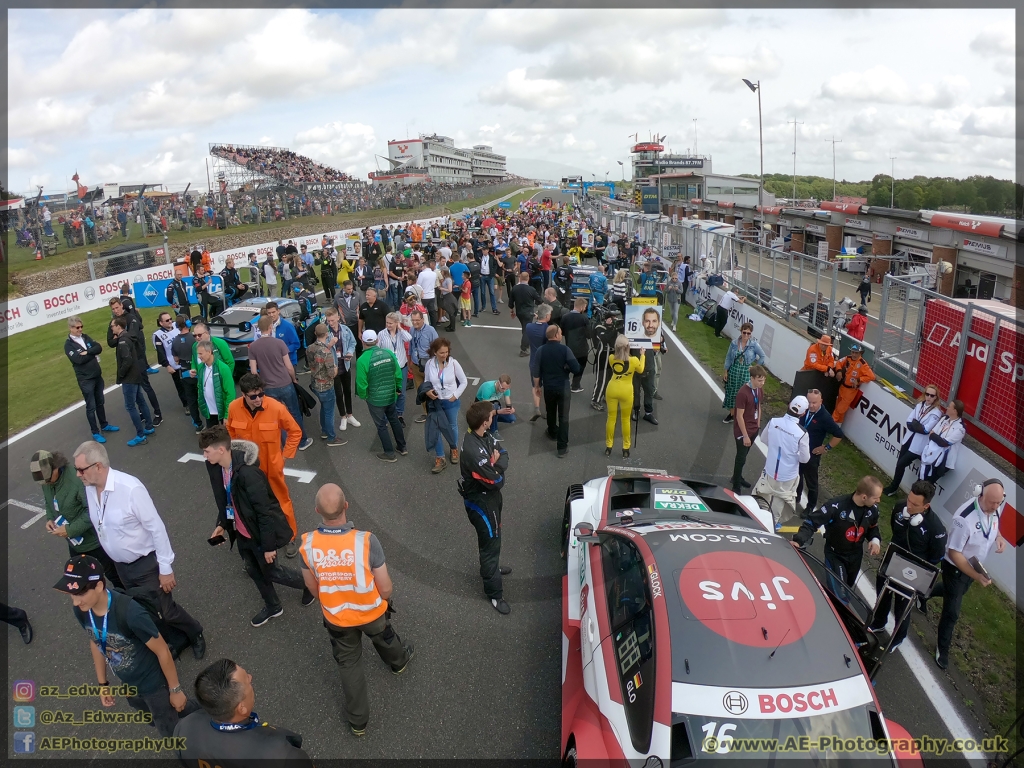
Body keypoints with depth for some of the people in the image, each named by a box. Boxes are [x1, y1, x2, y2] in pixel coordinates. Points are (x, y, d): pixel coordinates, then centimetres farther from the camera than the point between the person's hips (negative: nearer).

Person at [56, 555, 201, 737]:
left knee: (170, 732, 13)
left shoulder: (129, 612, -38)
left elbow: (162, 651, -25)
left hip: (154, 683, -6)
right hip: (128, 684, 6)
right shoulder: (81, 610, -18)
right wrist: (102, 682, 12)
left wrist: (175, 690, -15)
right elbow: (95, 641, 4)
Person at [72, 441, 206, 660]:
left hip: (146, 564, -7)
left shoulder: (130, 488, -30)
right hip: (120, 566, 7)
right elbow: (100, 526, 7)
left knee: (164, 611, 7)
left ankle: (195, 635, 35)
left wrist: (165, 568, -19)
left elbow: (156, 528, -24)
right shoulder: (89, 488, -9)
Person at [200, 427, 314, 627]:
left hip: (260, 532, -8)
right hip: (242, 532, 8)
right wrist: (221, 524, 4)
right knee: (253, 570, 22)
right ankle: (272, 606, 45)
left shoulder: (247, 473, -35)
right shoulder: (214, 467, -10)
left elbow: (265, 511, -28)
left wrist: (268, 545, -21)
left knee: (272, 571, 11)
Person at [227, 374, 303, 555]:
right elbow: (231, 432, 7)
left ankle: (291, 537, 30)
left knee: (282, 501, 12)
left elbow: (295, 432, -9)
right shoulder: (234, 408, -14)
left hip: (272, 466, -2)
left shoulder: (276, 408, -23)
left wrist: (285, 455, -8)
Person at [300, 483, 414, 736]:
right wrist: (383, 599, 4)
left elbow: (312, 587, -5)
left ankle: (358, 720, 43)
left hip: (335, 618, 1)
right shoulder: (366, 540, -33)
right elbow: (386, 589, -20)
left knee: (349, 665, 25)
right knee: (384, 639, 32)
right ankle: (399, 661, 65)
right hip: (371, 613, -1)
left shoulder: (308, 544, -24)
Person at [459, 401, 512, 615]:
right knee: (491, 542, 5)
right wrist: (499, 469, -10)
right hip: (481, 502, -9)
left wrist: (497, 464, -20)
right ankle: (494, 594, 22)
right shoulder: (474, 452, -37)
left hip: (490, 497, 9)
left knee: (492, 536, 29)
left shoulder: (484, 436, -7)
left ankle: (491, 568, 55)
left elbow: (503, 453, 1)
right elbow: (497, 481, -30)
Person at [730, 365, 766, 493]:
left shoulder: (759, 389, -2)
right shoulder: (743, 393, -27)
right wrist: (745, 435, -18)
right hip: (743, 431, -7)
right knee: (741, 458, 2)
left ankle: (737, 477, 39)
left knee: (743, 456, 21)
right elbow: (739, 416, -22)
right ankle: (736, 486, 15)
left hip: (754, 429, 7)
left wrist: (758, 425, 13)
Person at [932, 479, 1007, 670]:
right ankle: (942, 649, 26)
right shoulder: (965, 517, -38)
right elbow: (954, 553, -29)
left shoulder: (994, 509, -16)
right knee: (952, 612, 4)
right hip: (956, 567, -7)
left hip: (975, 566, 7)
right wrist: (976, 576, -34)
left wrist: (999, 537, -12)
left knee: (957, 592, 33)